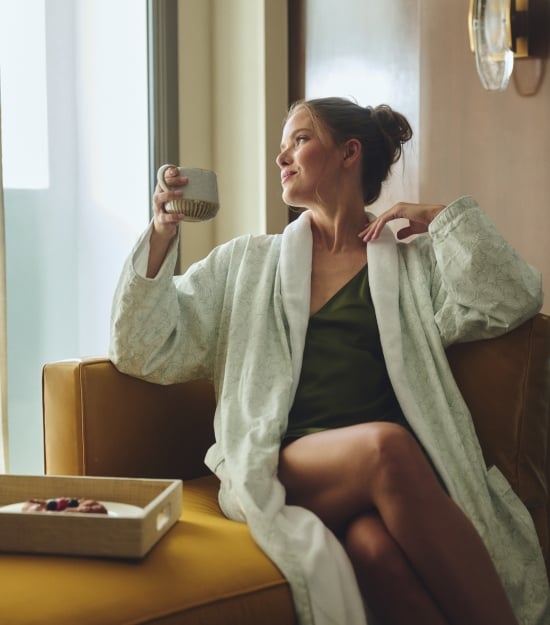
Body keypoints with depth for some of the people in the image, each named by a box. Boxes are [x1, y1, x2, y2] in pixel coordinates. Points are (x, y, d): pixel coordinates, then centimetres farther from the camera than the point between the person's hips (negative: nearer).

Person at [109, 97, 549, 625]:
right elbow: (146, 352, 13)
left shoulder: (414, 262, 21)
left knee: (374, 542, -36)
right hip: (277, 471, 0)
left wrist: (440, 218, 8)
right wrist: (161, 238, 1)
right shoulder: (246, 263, 21)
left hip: (387, 465, 0)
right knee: (384, 446, -33)